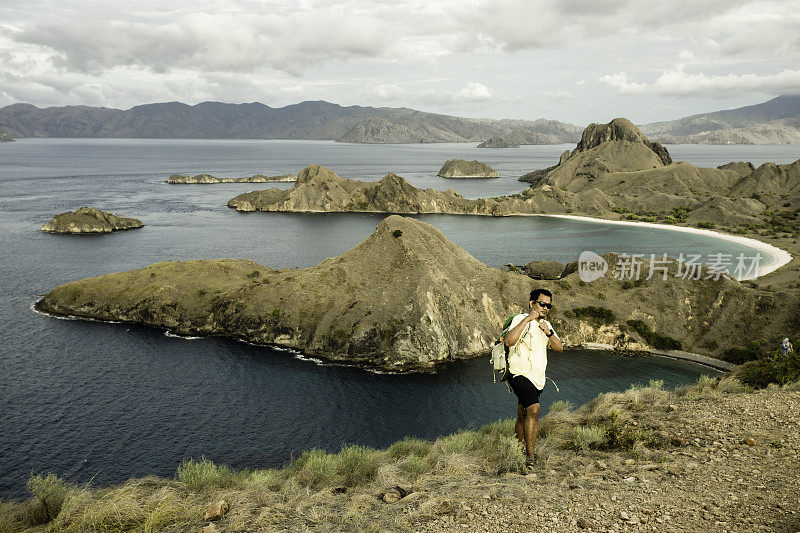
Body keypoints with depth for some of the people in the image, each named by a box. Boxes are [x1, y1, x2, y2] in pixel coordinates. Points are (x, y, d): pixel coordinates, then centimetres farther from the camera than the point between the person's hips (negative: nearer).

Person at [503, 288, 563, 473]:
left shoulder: (547, 325, 16)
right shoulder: (520, 320, -8)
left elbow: (559, 348, 8)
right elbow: (508, 341, -25)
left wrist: (549, 333, -10)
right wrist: (527, 319, -25)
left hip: (537, 379, 7)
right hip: (520, 374, -7)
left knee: (523, 417, 17)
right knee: (533, 409, -24)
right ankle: (530, 456, -20)